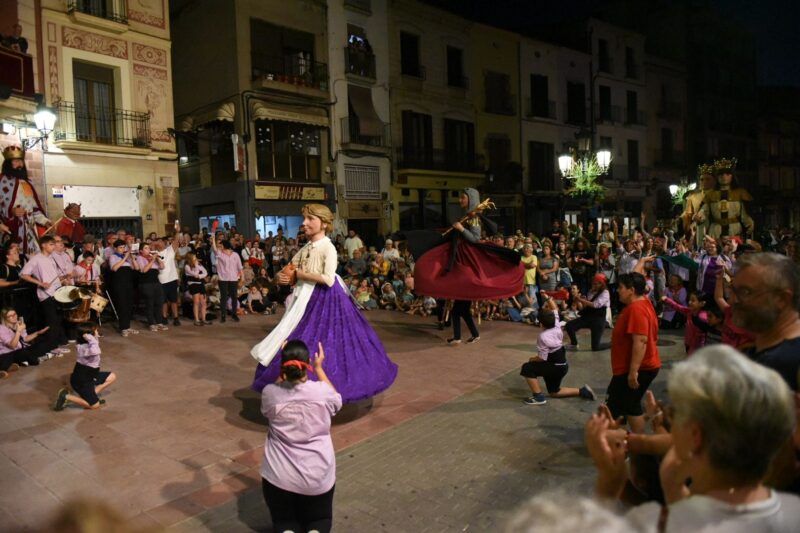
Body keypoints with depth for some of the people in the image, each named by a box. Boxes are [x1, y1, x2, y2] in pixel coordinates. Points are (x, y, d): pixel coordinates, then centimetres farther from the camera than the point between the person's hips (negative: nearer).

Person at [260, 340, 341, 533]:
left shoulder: (270, 393, -12)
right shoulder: (322, 391, -13)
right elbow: (336, 400, 12)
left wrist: (283, 370, 12)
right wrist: (319, 368, 15)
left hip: (279, 476, 0)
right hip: (318, 476, 0)